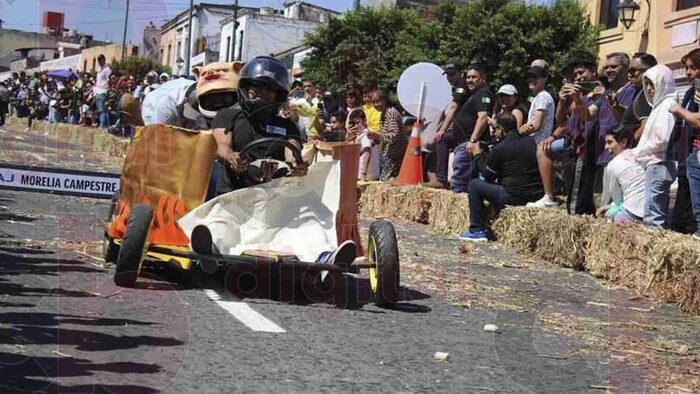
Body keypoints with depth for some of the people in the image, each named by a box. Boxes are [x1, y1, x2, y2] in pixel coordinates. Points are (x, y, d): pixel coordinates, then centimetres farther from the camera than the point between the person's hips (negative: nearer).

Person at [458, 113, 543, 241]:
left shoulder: (500, 148, -11)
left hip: (515, 197, -8)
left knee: (475, 184, 6)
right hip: (536, 194, 8)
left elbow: (487, 174, 3)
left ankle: (477, 230, 7)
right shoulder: (531, 141, 10)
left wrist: (477, 154, 18)